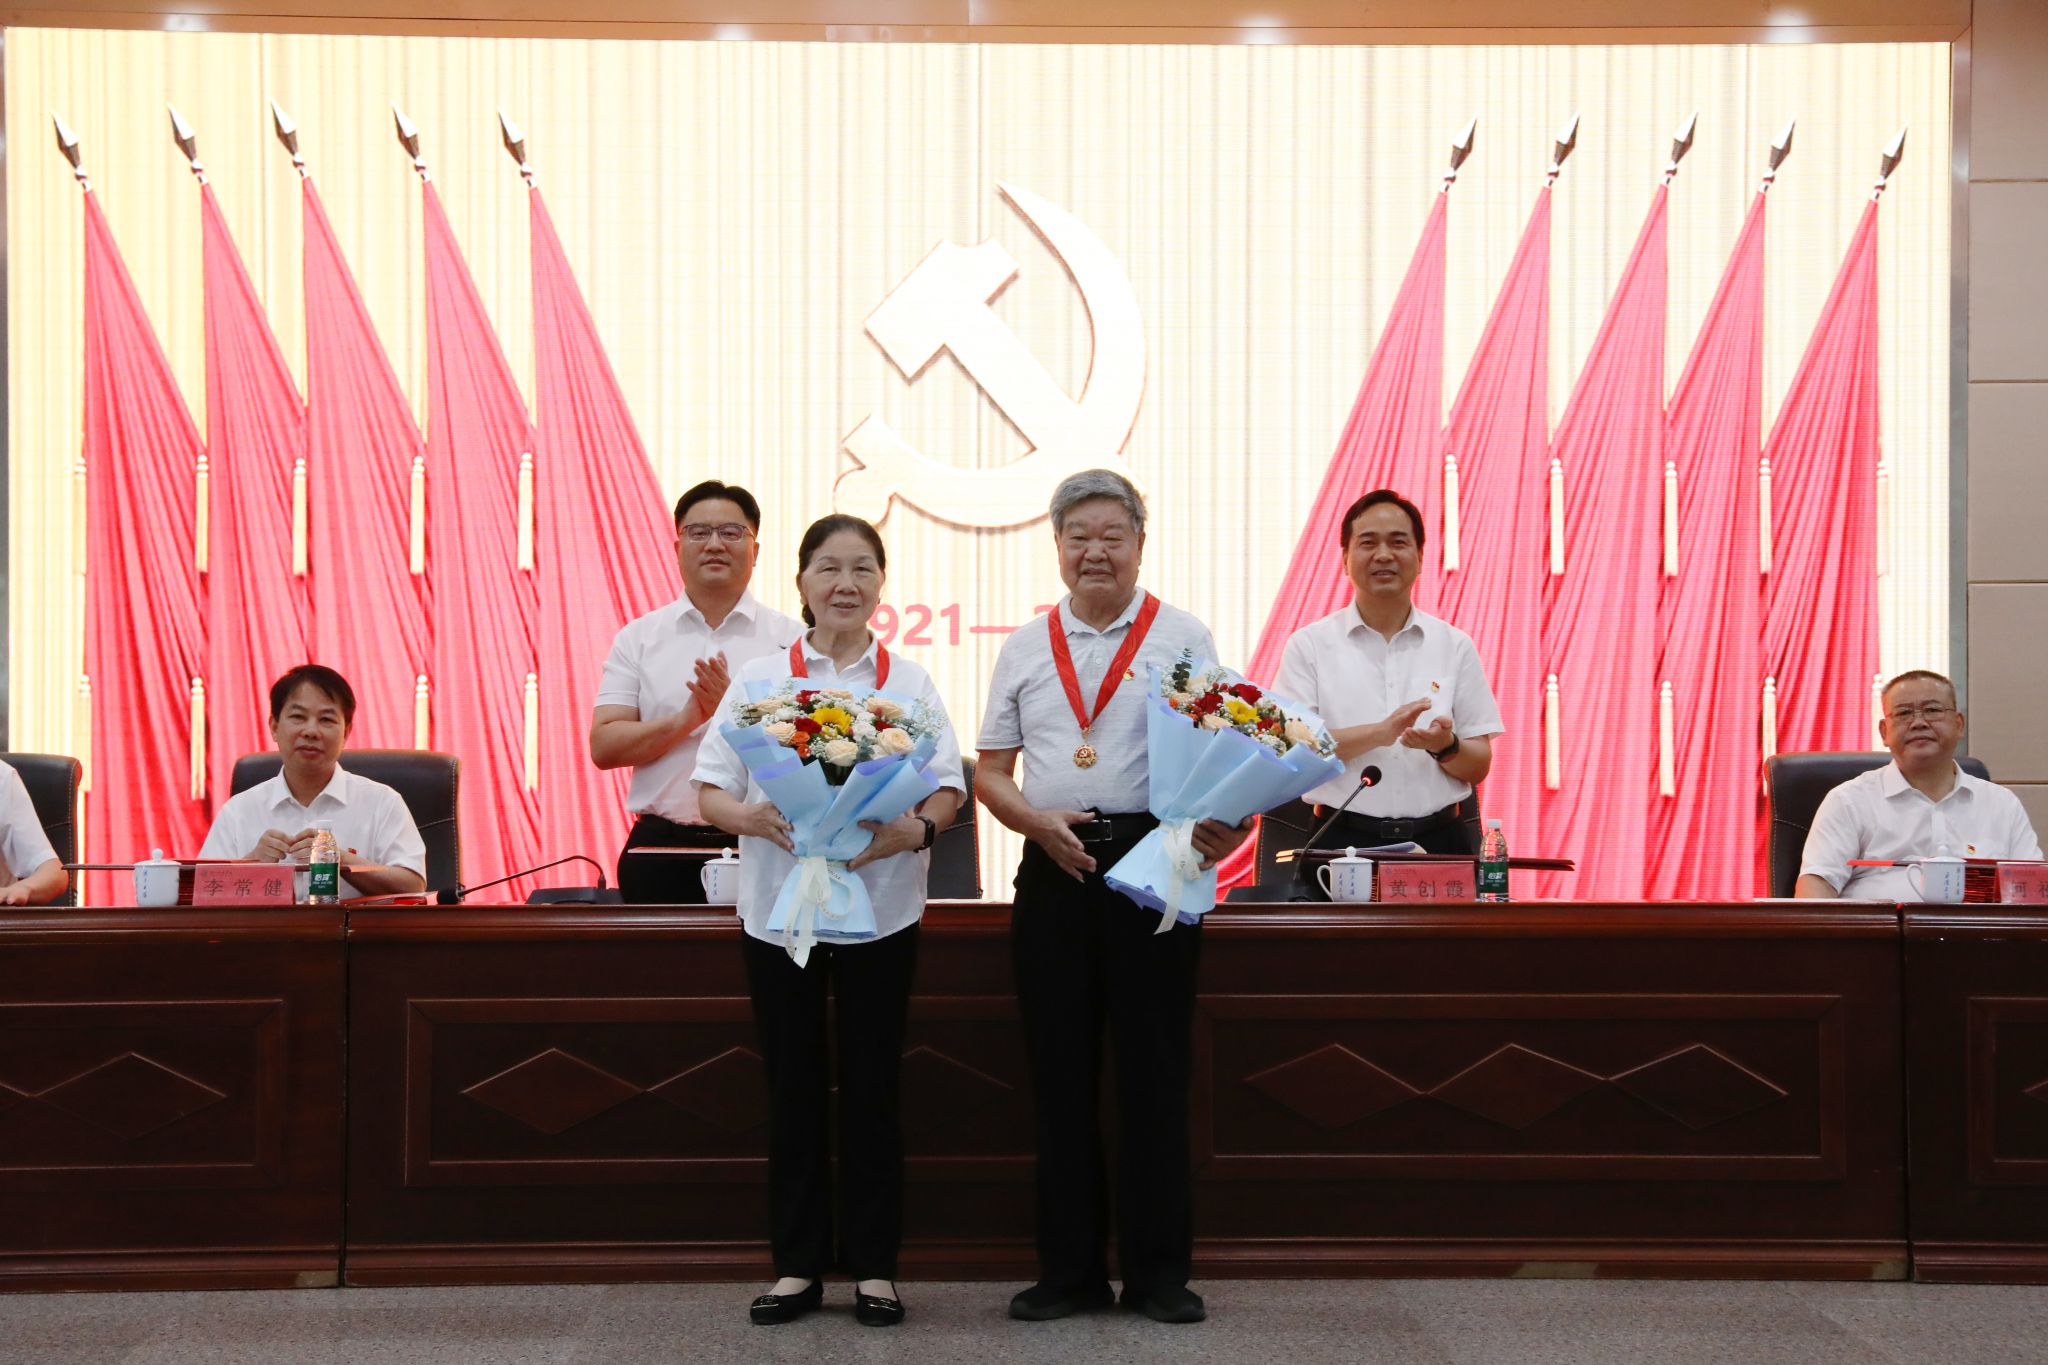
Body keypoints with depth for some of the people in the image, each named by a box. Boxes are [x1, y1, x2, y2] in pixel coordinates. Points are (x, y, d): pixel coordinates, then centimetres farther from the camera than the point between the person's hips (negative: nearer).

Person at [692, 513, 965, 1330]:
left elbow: (948, 787, 1)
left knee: (871, 1089, 5)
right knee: (793, 1089, 6)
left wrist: (915, 829, -21)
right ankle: (798, 1263, 16)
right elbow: (710, 793, 2)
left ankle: (872, 1265, 15)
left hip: (880, 909, 0)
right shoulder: (757, 679, 4)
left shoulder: (910, 684, 5)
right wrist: (753, 818, -20)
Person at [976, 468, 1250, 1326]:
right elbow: (990, 773, 12)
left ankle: (1158, 1271, 12)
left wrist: (1223, 823, -21)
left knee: (1154, 1070, 1)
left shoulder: (1183, 638, 4)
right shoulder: (1026, 648, 12)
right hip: (1052, 868, 3)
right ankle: (1069, 1270, 16)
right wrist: (1041, 822, -7)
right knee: (1060, 1071, 6)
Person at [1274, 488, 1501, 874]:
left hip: (1439, 842, 2)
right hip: (1344, 842, -1)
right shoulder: (1310, 645, 7)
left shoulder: (1455, 646, 12)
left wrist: (1446, 746, -11)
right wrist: (1380, 733, -16)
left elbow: (1479, 766, 11)